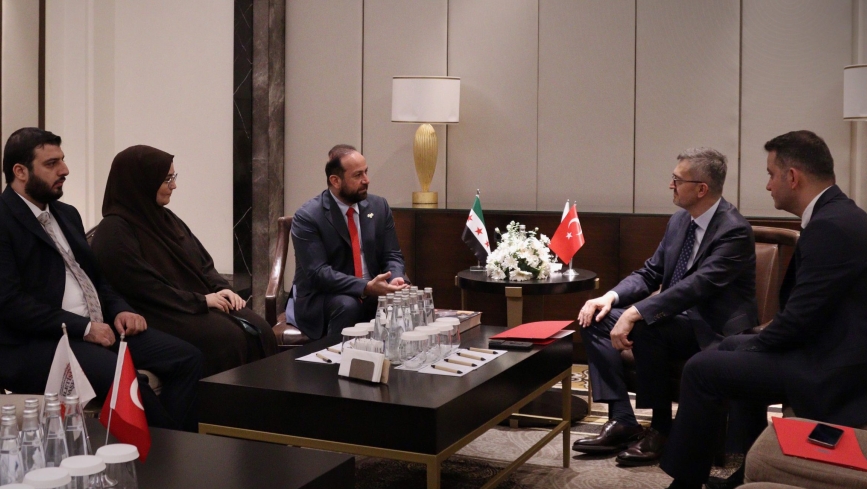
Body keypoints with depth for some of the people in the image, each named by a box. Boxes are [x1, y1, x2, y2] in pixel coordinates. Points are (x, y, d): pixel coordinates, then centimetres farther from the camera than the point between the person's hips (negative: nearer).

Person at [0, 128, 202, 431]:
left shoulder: (66, 213, 18)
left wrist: (118, 310, 3)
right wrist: (82, 327, -18)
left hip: (97, 327, 9)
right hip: (36, 344, -8)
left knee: (187, 358, -8)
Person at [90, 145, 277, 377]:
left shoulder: (164, 217, 17)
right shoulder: (114, 231, -9)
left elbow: (202, 261, 18)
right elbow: (144, 289, -17)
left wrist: (222, 289, -2)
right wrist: (202, 300, -16)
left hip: (199, 304, 8)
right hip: (158, 315, -8)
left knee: (258, 330, -18)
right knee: (229, 338, -30)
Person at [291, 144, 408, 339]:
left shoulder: (379, 206, 3)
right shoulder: (307, 217, -13)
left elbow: (392, 256, 5)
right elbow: (318, 272, -20)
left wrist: (395, 278, -19)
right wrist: (366, 287, -31)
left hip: (372, 296, 4)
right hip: (322, 299, -4)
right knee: (347, 305, -35)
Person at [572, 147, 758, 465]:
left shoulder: (734, 230, -20)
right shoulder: (679, 220, 6)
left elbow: (695, 286, -31)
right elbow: (650, 274, 9)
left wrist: (635, 313, -36)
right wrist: (612, 296, -10)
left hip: (714, 331, -8)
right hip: (678, 320, 9)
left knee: (644, 325, -34)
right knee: (596, 318, -6)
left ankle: (661, 429, -15)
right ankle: (622, 420, -10)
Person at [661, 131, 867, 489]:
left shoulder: (830, 226, -23)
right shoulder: (837, 214, 10)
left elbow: (800, 318, -23)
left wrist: (760, 343, -6)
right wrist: (764, 337, 7)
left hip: (829, 370, -11)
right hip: (831, 350, 11)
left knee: (701, 369, -10)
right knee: (732, 347, 26)